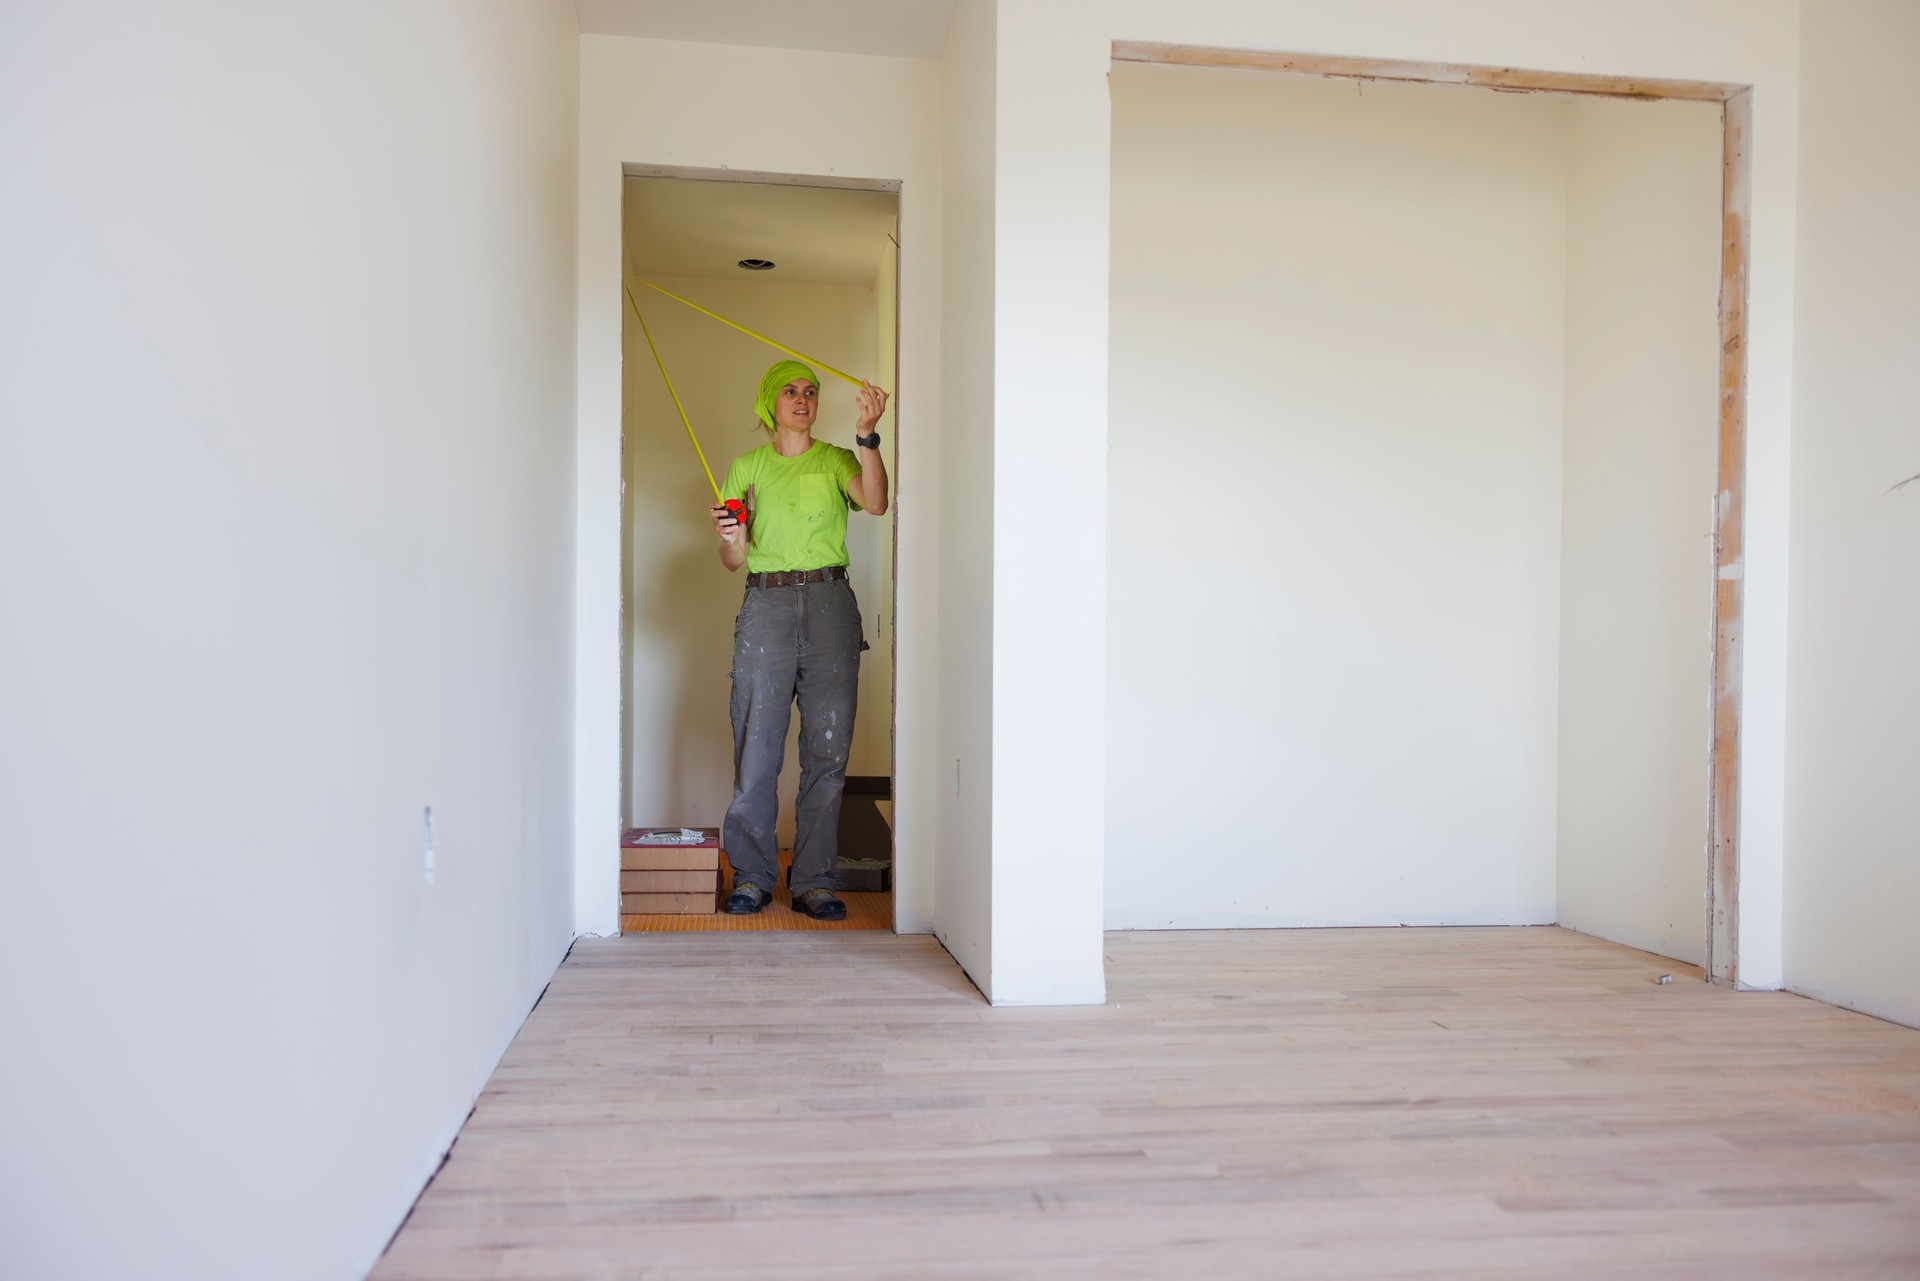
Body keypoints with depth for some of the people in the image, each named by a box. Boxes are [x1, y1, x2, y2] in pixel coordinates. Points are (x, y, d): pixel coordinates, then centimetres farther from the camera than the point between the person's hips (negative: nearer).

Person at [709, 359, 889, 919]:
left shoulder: (835, 460, 13)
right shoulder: (747, 468, 14)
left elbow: (875, 503, -9)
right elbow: (734, 560, 12)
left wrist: (866, 434, -19)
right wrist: (729, 538, -10)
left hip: (829, 604, 0)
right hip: (766, 605, 0)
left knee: (828, 746, -2)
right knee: (757, 743, -4)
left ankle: (813, 880, 6)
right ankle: (753, 874, 8)